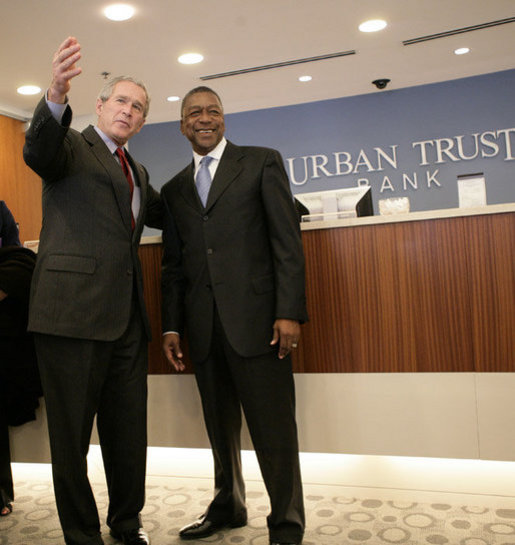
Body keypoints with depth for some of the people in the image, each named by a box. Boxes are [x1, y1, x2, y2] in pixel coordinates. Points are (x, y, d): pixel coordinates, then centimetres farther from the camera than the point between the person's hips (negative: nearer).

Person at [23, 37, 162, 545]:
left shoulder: (137, 173, 23)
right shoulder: (72, 146, 3)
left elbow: (168, 214, 32)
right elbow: (38, 151, -20)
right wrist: (56, 96, -38)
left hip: (126, 316, 7)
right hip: (73, 310, -6)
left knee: (129, 431, 14)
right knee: (72, 434, 4)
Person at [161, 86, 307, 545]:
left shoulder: (262, 162, 5)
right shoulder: (174, 188, 18)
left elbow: (287, 240, -4)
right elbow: (173, 264, 17)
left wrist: (290, 311, -12)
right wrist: (172, 326, 10)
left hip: (254, 318, -4)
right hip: (203, 326, 5)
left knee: (273, 428, -1)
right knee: (220, 426, 15)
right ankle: (228, 507, 34)